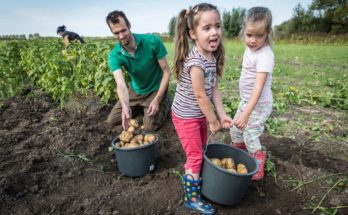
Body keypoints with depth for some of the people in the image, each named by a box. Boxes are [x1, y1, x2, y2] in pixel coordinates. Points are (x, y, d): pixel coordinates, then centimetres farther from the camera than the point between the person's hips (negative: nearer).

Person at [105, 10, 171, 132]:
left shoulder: (153, 41, -26)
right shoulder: (114, 56, -21)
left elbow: (166, 72, -19)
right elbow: (121, 84, -35)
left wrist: (157, 100, -25)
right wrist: (125, 106, -56)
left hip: (156, 89, -3)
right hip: (135, 91, 4)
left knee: (149, 128, -14)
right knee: (112, 121, 8)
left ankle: (166, 103, 12)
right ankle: (141, 107, 27)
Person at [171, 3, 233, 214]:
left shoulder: (213, 56, -1)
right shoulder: (195, 62, -28)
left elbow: (214, 89, 0)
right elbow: (200, 95, -23)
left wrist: (222, 114, -4)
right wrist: (214, 121, -12)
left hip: (200, 114, 8)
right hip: (186, 116, -8)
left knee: (202, 150, 23)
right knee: (195, 157, 3)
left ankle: (197, 179, 48)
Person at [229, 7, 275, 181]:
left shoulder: (265, 55, -25)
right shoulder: (250, 48, 1)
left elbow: (259, 86, -33)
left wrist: (246, 113, -40)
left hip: (258, 104, -9)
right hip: (246, 101, 9)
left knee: (250, 137, 0)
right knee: (235, 130, 20)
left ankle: (257, 170, 24)